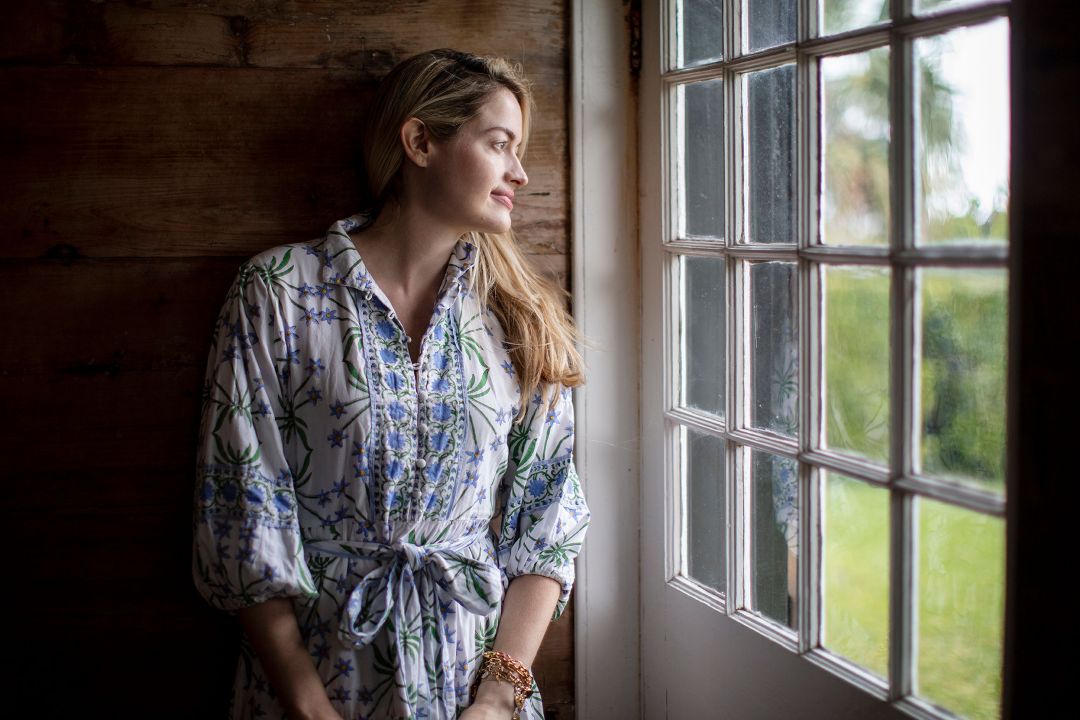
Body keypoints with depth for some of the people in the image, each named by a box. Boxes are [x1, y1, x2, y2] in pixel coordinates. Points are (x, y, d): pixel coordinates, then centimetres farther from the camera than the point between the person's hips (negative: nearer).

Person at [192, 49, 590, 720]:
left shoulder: (521, 312, 4)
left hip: (479, 659, 3)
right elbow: (243, 502, -9)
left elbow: (548, 514, 0)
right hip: (319, 660, -2)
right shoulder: (278, 289, -6)